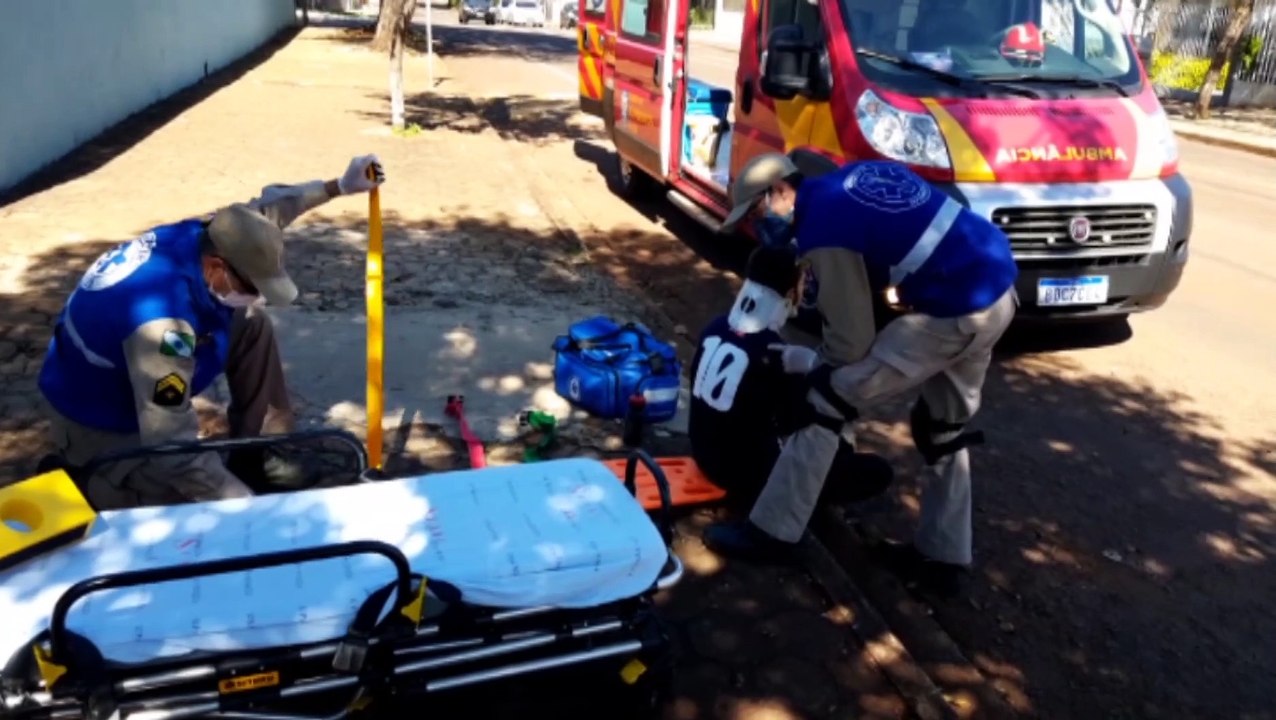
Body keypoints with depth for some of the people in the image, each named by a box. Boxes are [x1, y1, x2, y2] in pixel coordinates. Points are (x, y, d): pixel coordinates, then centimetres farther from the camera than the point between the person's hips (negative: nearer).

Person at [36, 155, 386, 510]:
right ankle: (80, 477, 6)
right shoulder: (162, 320, -41)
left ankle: (258, 452, 13)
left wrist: (339, 185, 3)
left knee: (252, 326, 2)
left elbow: (263, 206, 5)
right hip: (97, 420, -9)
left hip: (138, 384, 9)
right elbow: (173, 445, -37)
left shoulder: (204, 235, -18)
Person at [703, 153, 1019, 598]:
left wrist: (798, 359, 10)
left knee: (828, 398, -3)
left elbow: (852, 346, -10)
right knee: (942, 426, 22)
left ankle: (770, 531, 6)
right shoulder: (855, 174, 12)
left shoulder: (821, 230, -13)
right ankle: (941, 557, 32)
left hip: (955, 314, -10)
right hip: (999, 289, 10)